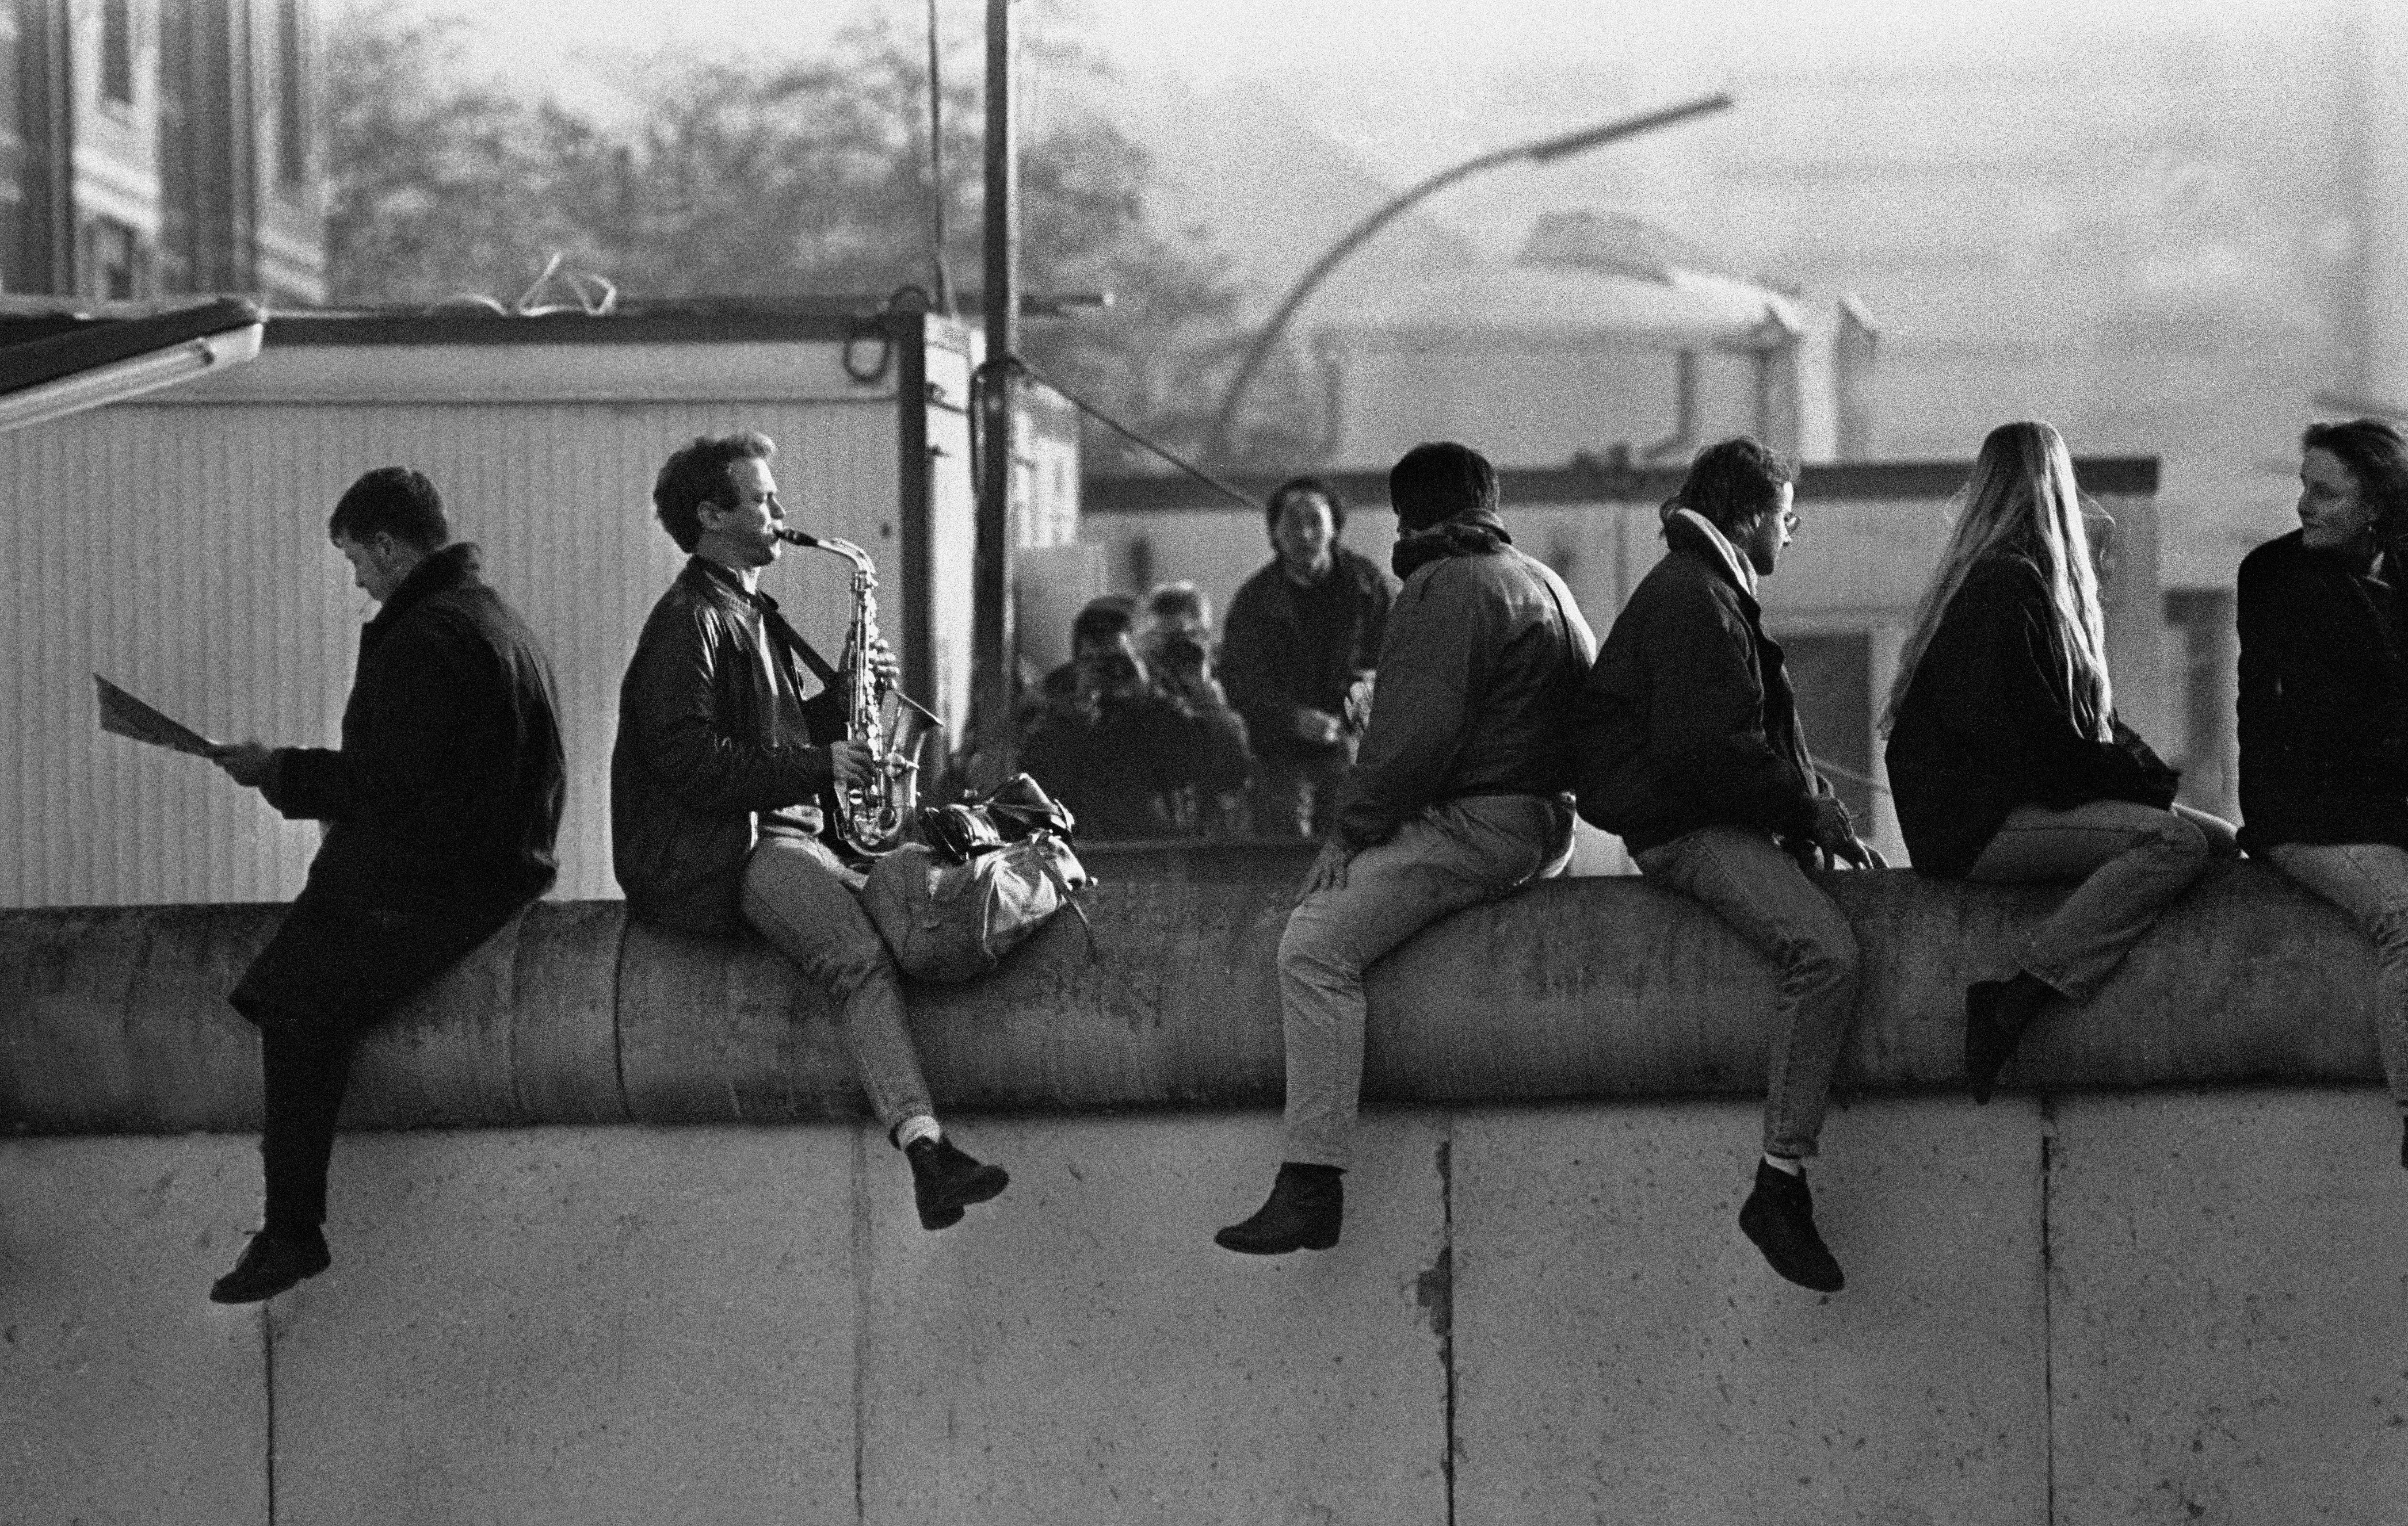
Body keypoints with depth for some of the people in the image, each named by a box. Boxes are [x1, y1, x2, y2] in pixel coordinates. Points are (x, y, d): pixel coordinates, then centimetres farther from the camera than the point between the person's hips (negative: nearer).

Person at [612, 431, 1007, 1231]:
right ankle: (924, 1147, -45)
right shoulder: (687, 622, -6)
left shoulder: (751, 616, 25)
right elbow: (690, 762, -16)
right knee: (858, 956, -31)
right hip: (716, 857, -10)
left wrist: (843, 698, 10)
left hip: (782, 836, 10)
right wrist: (819, 766, -16)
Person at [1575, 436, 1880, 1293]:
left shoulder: (1713, 592, 24)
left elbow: (1764, 738, 27)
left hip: (1727, 820, 11)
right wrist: (1809, 809, -13)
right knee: (1826, 950, -29)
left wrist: (1817, 811, 12)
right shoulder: (1691, 599, -11)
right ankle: (1781, 1185, -31)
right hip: (1684, 828, -11)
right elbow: (1705, 748, -22)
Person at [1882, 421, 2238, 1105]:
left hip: (2020, 801, 10)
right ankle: (2015, 1002, -29)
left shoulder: (2021, 579, 21)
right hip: (1973, 824, -10)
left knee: (2221, 840, 1)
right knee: (2174, 842, -27)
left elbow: (2091, 721, 20)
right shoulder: (2007, 586, -12)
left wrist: (2145, 769, 3)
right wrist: (2139, 779, -13)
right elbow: (2031, 739, -18)